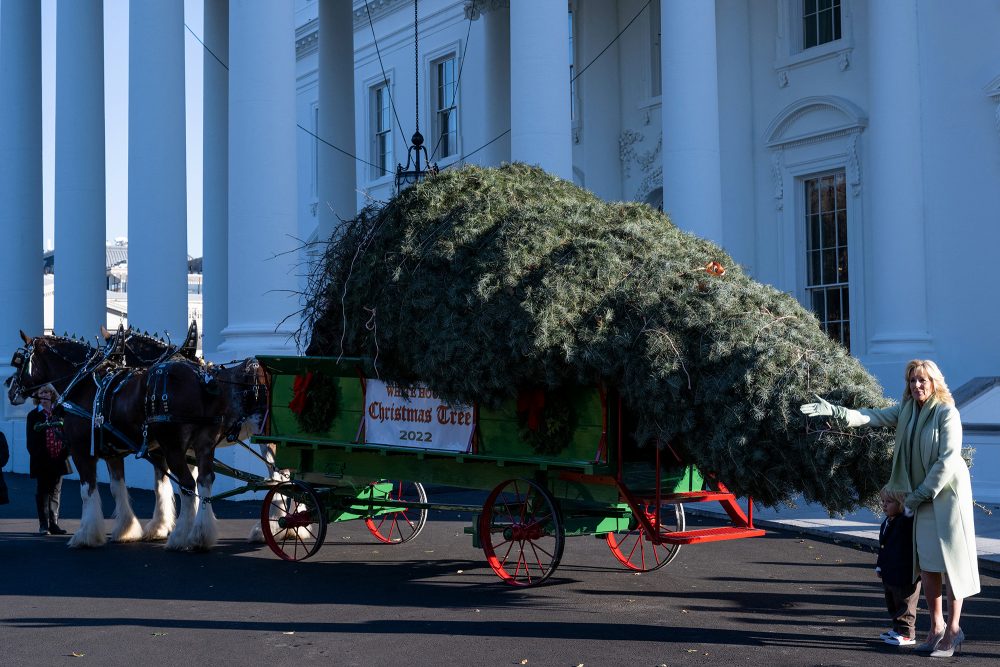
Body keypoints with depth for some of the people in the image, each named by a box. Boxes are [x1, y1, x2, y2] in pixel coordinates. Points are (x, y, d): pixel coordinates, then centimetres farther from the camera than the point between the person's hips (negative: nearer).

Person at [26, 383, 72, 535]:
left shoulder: (60, 413, 6)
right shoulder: (33, 416, 1)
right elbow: (31, 441, -1)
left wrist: (66, 452, -5)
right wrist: (36, 456, -11)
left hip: (58, 459, 2)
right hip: (41, 461, -2)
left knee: (55, 492, 8)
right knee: (42, 492, 3)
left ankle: (54, 524, 13)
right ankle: (44, 525, 7)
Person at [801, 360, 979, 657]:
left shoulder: (947, 413, -12)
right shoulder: (906, 411, 7)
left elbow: (948, 458, -16)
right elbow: (871, 416, -1)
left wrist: (922, 493, -14)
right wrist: (835, 411, -16)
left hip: (948, 493, -6)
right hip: (923, 497, 6)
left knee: (951, 563, -2)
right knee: (926, 565, 5)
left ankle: (953, 630, 6)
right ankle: (936, 628, 15)